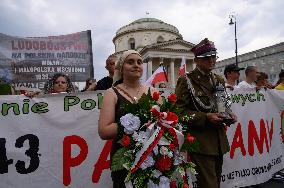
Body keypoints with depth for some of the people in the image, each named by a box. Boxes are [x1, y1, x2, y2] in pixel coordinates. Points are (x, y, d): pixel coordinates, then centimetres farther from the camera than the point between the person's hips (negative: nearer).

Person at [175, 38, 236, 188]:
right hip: (200, 142, -7)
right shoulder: (186, 81, -7)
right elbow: (180, 111, -13)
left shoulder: (219, 80, 13)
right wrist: (206, 118, -22)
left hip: (219, 141, 7)